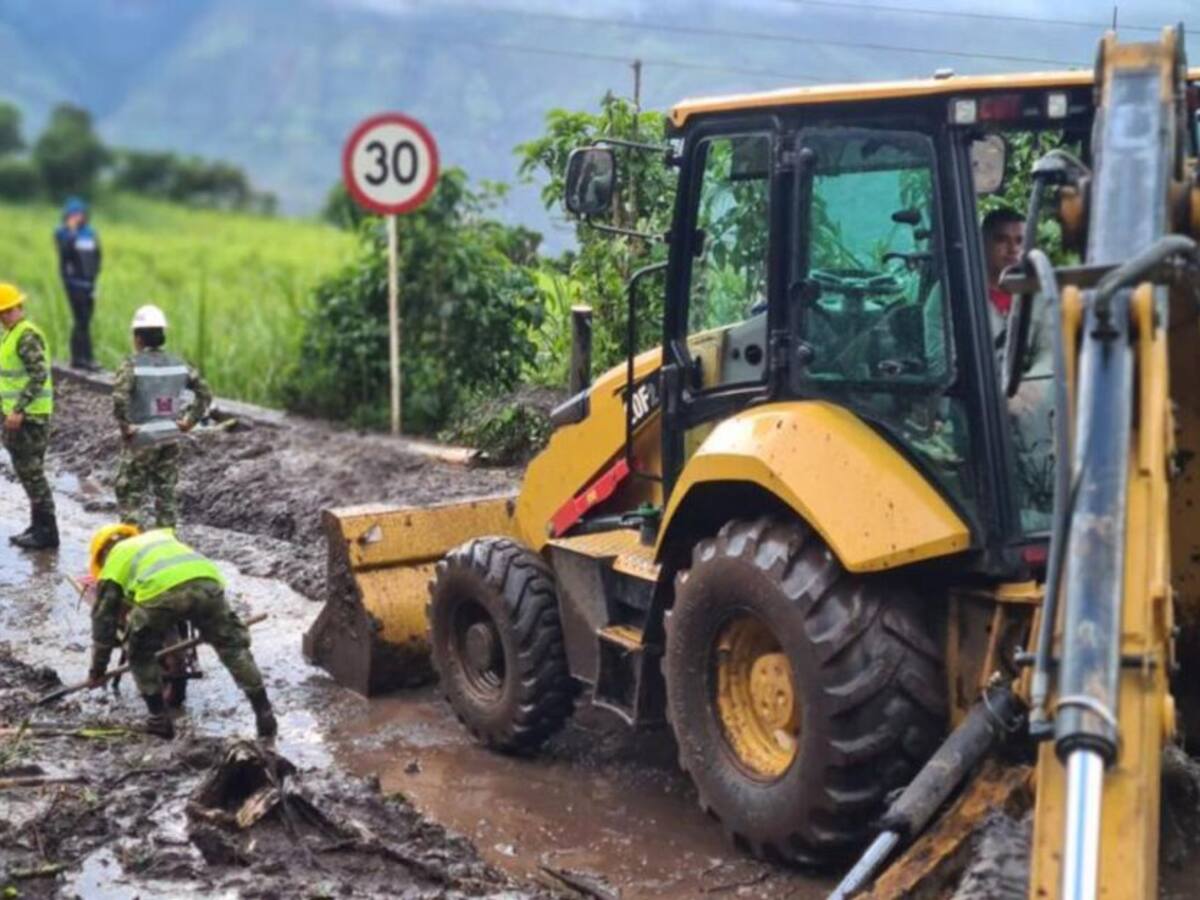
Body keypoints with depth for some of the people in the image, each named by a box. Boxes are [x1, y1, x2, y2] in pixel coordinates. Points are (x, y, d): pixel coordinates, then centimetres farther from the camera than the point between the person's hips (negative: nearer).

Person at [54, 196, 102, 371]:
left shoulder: (90, 232, 13)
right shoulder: (62, 233, -1)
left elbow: (96, 256, 16)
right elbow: (65, 252, -19)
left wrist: (94, 275, 5)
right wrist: (72, 232, -19)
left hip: (89, 283, 6)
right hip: (74, 282, -6)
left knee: (83, 321, 9)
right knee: (82, 321, -11)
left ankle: (77, 358, 15)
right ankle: (87, 358, -12)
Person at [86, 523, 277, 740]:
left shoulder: (114, 560, 31)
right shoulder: (162, 536, 43)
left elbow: (104, 617, 29)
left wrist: (98, 668, 37)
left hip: (159, 592, -3)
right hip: (206, 581, 3)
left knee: (141, 654, 25)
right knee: (233, 646, 20)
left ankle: (159, 719, 25)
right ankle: (265, 717, 19)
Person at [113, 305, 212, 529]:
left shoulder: (132, 365, -12)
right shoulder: (178, 365, 3)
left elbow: (119, 398, -26)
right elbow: (206, 394, 4)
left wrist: (124, 425, -13)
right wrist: (189, 420, 7)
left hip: (141, 439, -5)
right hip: (171, 440, 5)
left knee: (130, 496, 5)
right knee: (166, 496, 13)